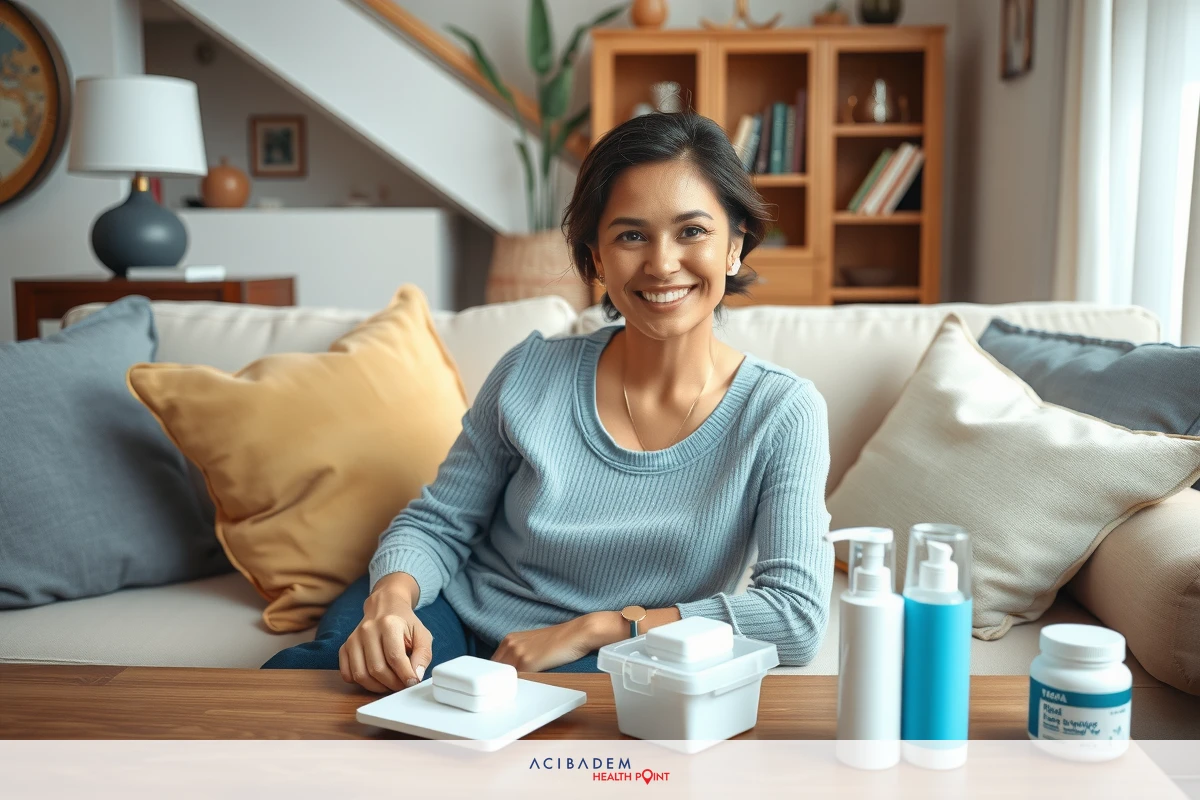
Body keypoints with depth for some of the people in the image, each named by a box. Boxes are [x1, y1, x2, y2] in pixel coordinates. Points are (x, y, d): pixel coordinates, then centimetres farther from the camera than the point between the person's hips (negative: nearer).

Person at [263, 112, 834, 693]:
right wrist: (390, 600, -21)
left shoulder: (781, 413, -10)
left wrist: (594, 628, -20)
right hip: (456, 620, 2)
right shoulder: (532, 373, -5)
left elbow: (797, 619, -18)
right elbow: (438, 522, 3)